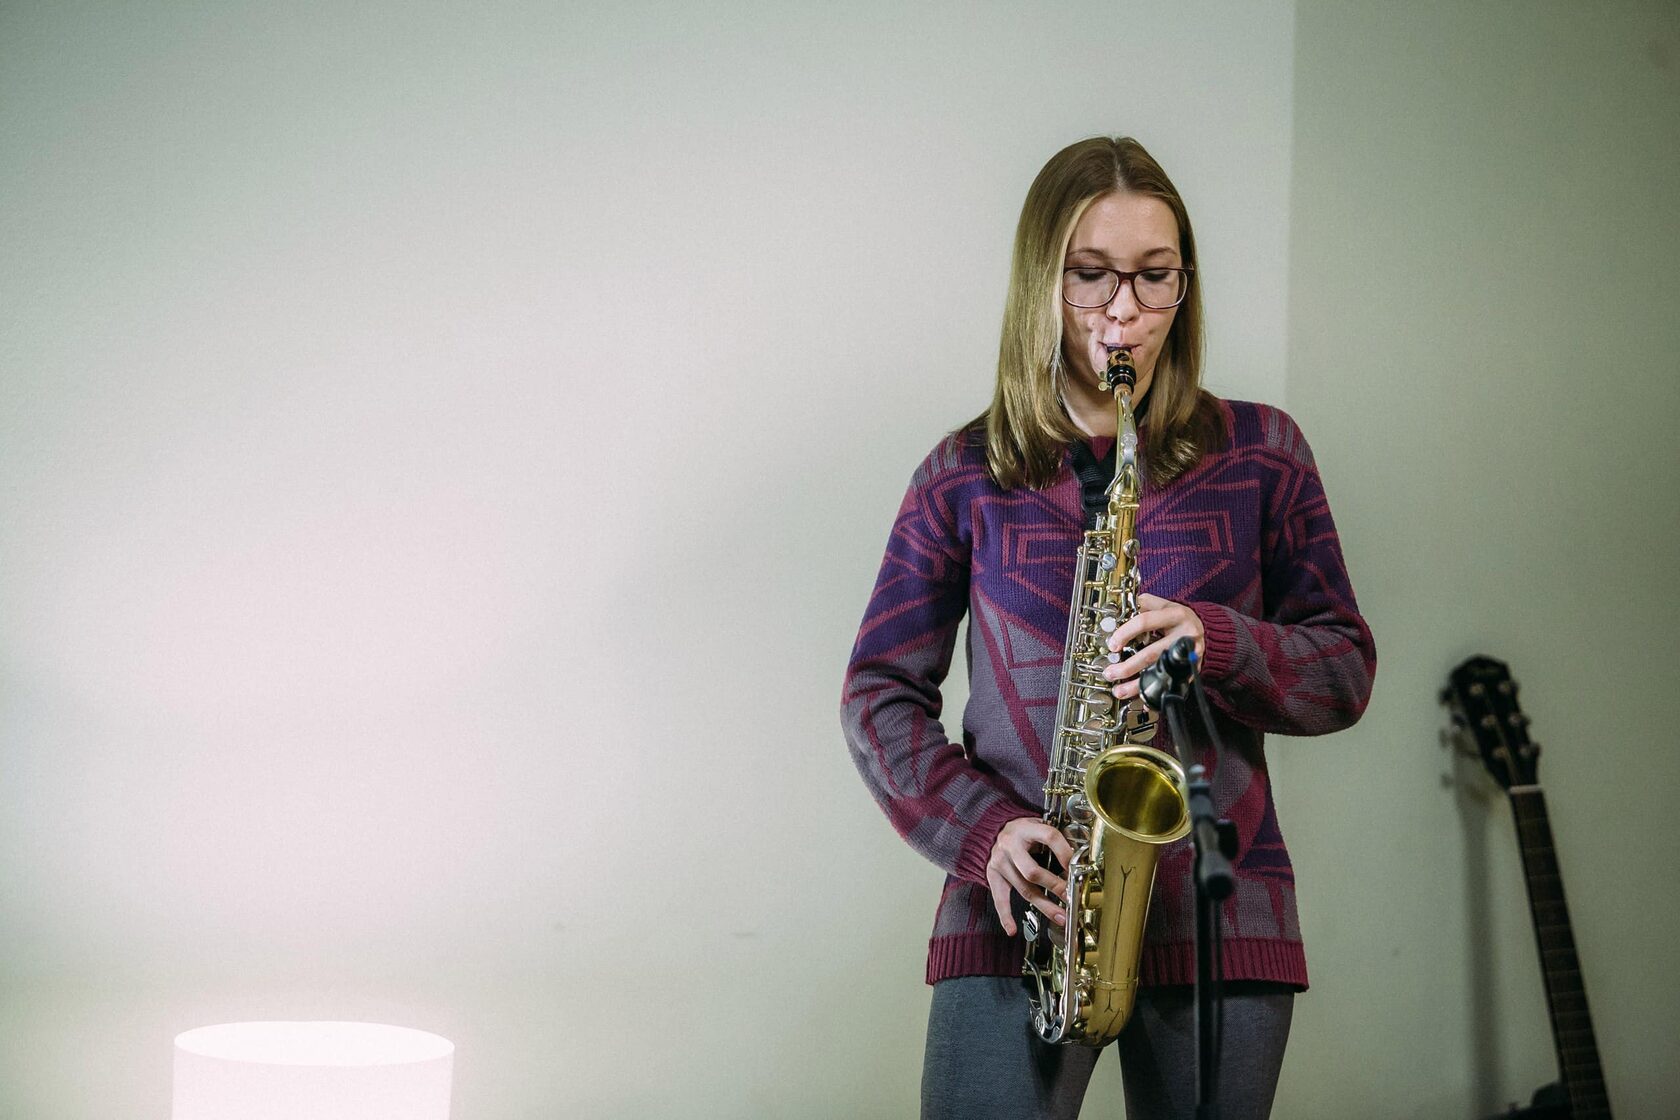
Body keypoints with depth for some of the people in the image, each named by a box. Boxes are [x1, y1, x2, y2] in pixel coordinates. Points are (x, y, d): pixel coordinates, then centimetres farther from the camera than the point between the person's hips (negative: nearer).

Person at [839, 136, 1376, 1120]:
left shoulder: (1260, 453, 9)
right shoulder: (965, 476, 8)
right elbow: (880, 689, 8)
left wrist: (1218, 641, -13)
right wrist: (981, 828, -9)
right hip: (1019, 909, -1)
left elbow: (1345, 669, 8)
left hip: (1218, 913, 1)